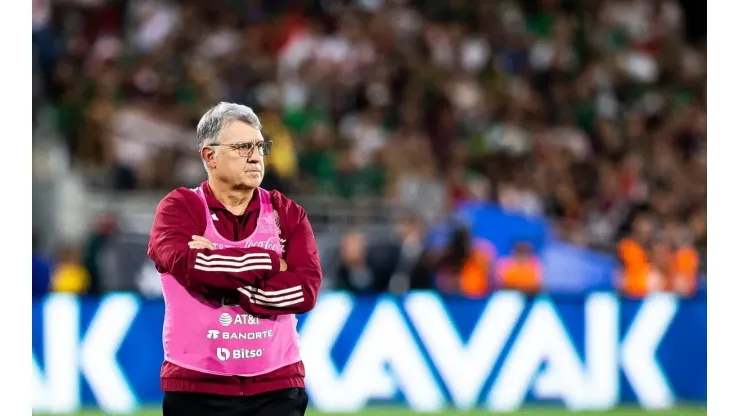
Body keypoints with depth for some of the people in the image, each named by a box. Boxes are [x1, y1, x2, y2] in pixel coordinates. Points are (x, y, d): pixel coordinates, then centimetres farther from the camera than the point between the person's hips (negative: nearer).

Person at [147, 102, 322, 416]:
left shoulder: (286, 213, 10)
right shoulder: (178, 209, 3)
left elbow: (306, 288, -6)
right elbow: (191, 266, -19)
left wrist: (226, 279, -14)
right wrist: (272, 264, -9)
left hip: (276, 388, 2)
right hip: (197, 389, -2)